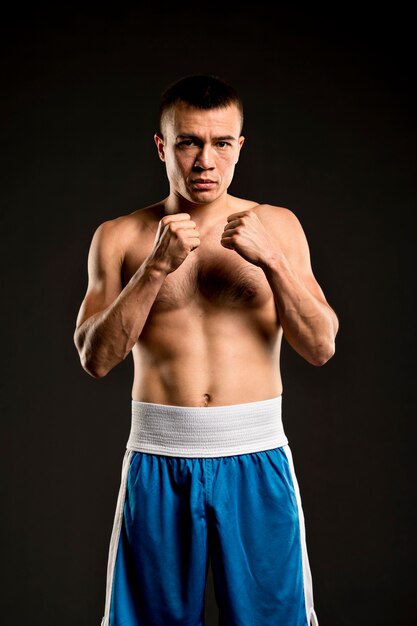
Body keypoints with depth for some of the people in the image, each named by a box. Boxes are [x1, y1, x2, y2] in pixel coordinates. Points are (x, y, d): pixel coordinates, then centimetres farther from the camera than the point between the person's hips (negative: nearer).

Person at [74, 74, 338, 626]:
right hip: (159, 461, 0)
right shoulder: (120, 237, 3)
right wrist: (156, 267, -17)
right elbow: (95, 358, -6)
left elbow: (321, 348, -2)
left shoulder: (278, 226, 4)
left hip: (257, 458, 1)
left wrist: (271, 258, -15)